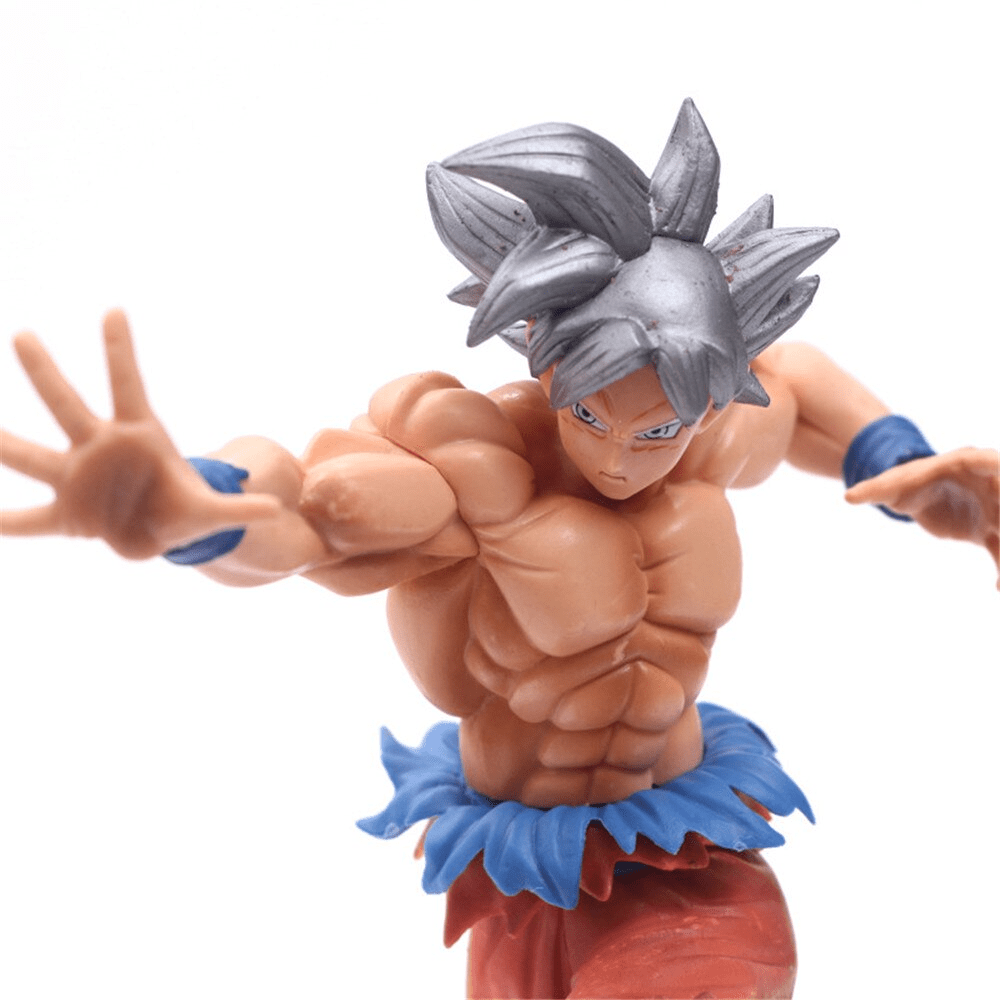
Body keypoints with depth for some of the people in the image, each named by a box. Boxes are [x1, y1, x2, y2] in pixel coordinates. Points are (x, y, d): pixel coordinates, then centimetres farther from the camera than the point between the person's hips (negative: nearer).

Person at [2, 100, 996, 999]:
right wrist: (185, 506, -68)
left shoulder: (710, 437, -10)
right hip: (524, 865, -2)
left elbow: (788, 379, 14)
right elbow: (291, 510, -46)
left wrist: (908, 476, 1)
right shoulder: (468, 460, -27)